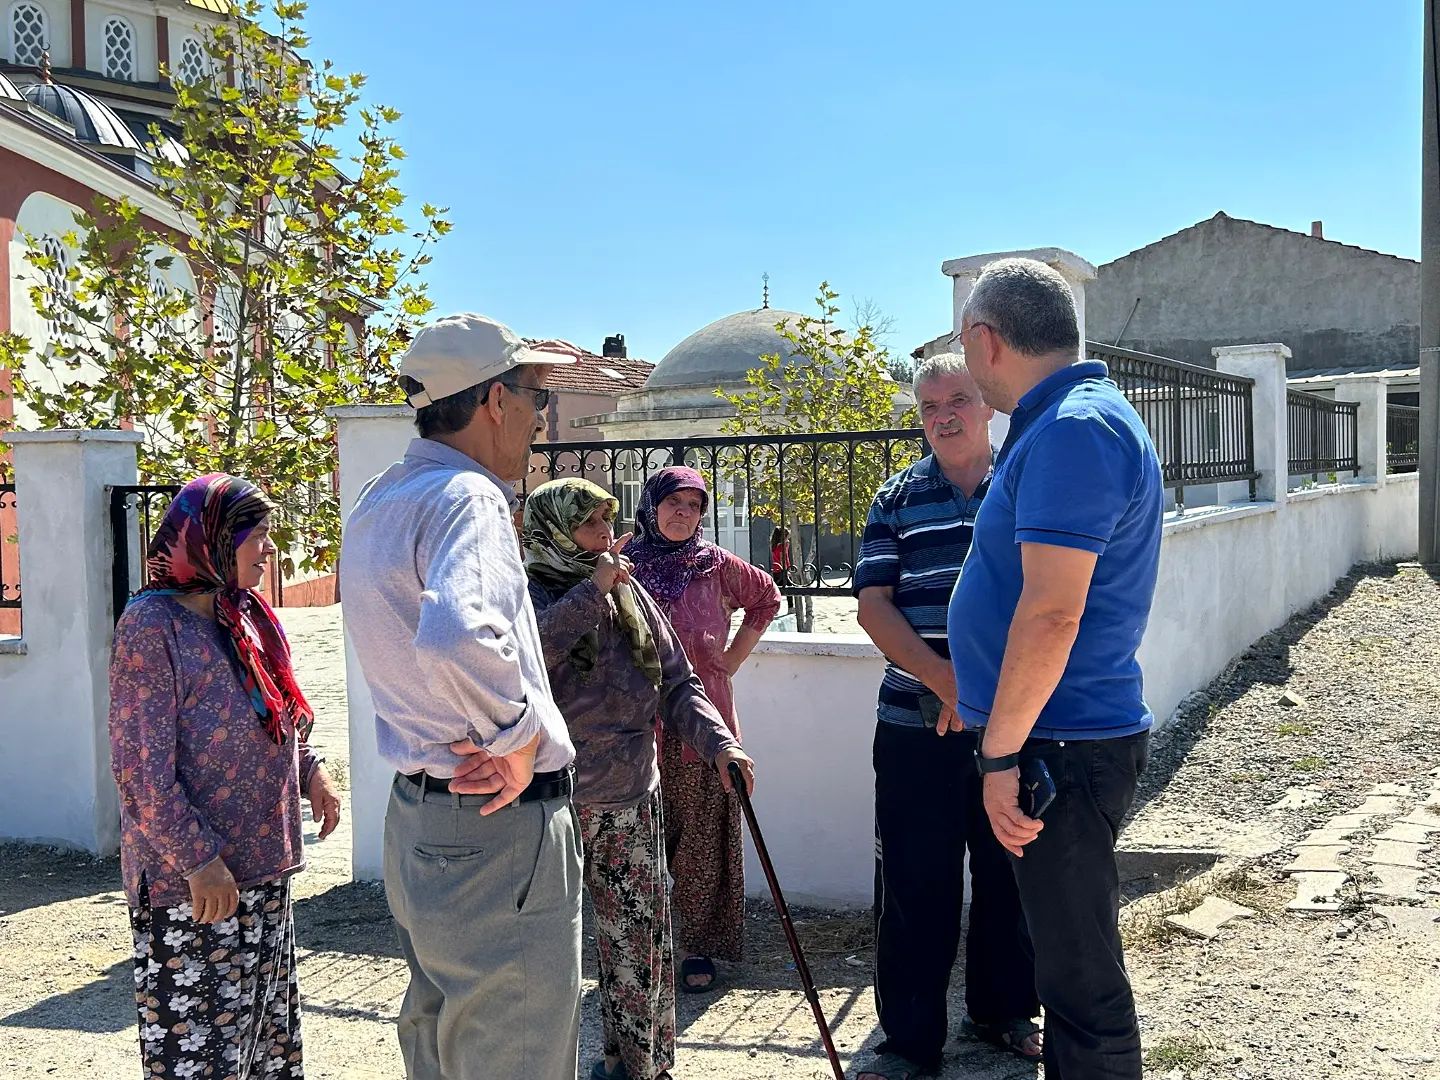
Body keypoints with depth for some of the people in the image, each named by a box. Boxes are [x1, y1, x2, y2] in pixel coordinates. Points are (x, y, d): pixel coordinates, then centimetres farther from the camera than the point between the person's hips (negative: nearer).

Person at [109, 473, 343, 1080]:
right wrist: (196, 859, -20)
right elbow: (139, 767, -19)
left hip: (264, 869, 8)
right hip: (191, 882, -8)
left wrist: (309, 770, 4)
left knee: (267, 1030, 18)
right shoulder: (153, 624, -16)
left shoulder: (248, 617, 8)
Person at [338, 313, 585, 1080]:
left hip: (416, 816, 10)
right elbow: (457, 639, -39)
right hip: (500, 827, -10)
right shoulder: (467, 498, -20)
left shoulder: (378, 501, 10)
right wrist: (523, 736, -23)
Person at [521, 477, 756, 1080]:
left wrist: (717, 741, -6)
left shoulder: (630, 594, 9)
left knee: (640, 939, 12)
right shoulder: (529, 595, -6)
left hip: (632, 797, 5)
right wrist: (593, 591, -22)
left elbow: (675, 683, 9)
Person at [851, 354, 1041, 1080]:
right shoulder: (896, 501, 4)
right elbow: (873, 606, -3)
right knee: (913, 883, 3)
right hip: (915, 725, 0)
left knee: (1010, 872, 13)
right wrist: (947, 683, -16)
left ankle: (1005, 1010, 32)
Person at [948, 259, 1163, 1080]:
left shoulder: (1073, 431, -19)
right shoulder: (1065, 421, 15)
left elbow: (1051, 614, -25)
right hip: (1062, 738, 10)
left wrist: (1003, 754, -20)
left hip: (1061, 747, -10)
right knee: (1072, 957, 21)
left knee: (1082, 976, 1)